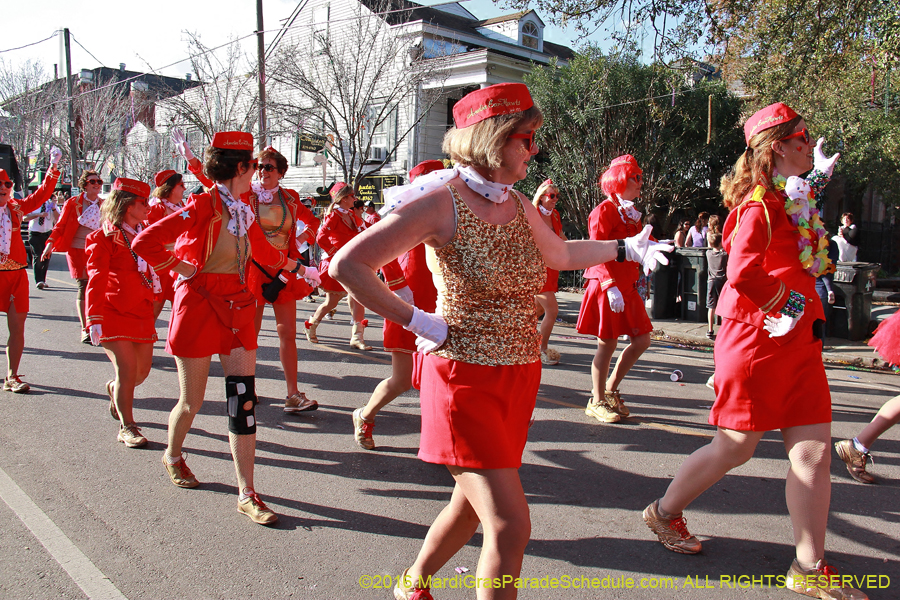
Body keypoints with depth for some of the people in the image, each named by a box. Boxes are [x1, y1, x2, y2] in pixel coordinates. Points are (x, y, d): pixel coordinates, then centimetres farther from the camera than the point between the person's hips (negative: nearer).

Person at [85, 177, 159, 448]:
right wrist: (94, 320, -19)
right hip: (114, 312, -6)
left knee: (143, 370, 8)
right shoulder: (104, 238, -7)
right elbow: (96, 280, -13)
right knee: (127, 369, -12)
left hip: (143, 313, 6)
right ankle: (127, 428, 2)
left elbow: (158, 271, 24)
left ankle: (115, 389, 42)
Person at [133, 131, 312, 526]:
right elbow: (145, 242, -19)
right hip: (199, 305, -5)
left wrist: (297, 266, 41)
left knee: (243, 399, -2)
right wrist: (180, 268, -10)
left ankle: (247, 494, 3)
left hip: (238, 307, 6)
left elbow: (265, 253, 29)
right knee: (192, 402, 7)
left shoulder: (244, 211, 10)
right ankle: (173, 456, 41)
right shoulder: (203, 206, -12)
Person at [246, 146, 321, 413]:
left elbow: (312, 221, 22)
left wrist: (300, 239, 7)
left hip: (283, 270, 2)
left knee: (288, 333, 1)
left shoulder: (290, 198, 9)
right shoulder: (247, 194, 2)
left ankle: (293, 395, 5)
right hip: (254, 268, -2)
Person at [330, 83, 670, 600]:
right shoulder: (441, 203, -15)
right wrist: (416, 321, -18)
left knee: (473, 503, 21)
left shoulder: (519, 207, 8)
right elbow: (347, 265, -20)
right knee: (512, 527, -10)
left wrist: (625, 248, 23)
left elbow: (561, 254, 28)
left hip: (520, 377, 8)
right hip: (466, 378, -7)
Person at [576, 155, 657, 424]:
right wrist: (611, 286, -24)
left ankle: (610, 390, 23)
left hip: (628, 286, 9)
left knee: (642, 340, 8)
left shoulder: (631, 213, 18)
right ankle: (597, 401, 14)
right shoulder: (605, 210, -10)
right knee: (607, 345, -1)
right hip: (607, 286, -9)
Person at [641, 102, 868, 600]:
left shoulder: (794, 199, 16)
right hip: (757, 340, -9)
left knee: (814, 451, 4)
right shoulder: (761, 203, -13)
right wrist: (787, 303, -15)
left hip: (797, 343, 9)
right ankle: (664, 512, 24)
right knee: (735, 447, 3)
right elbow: (743, 273, -28)